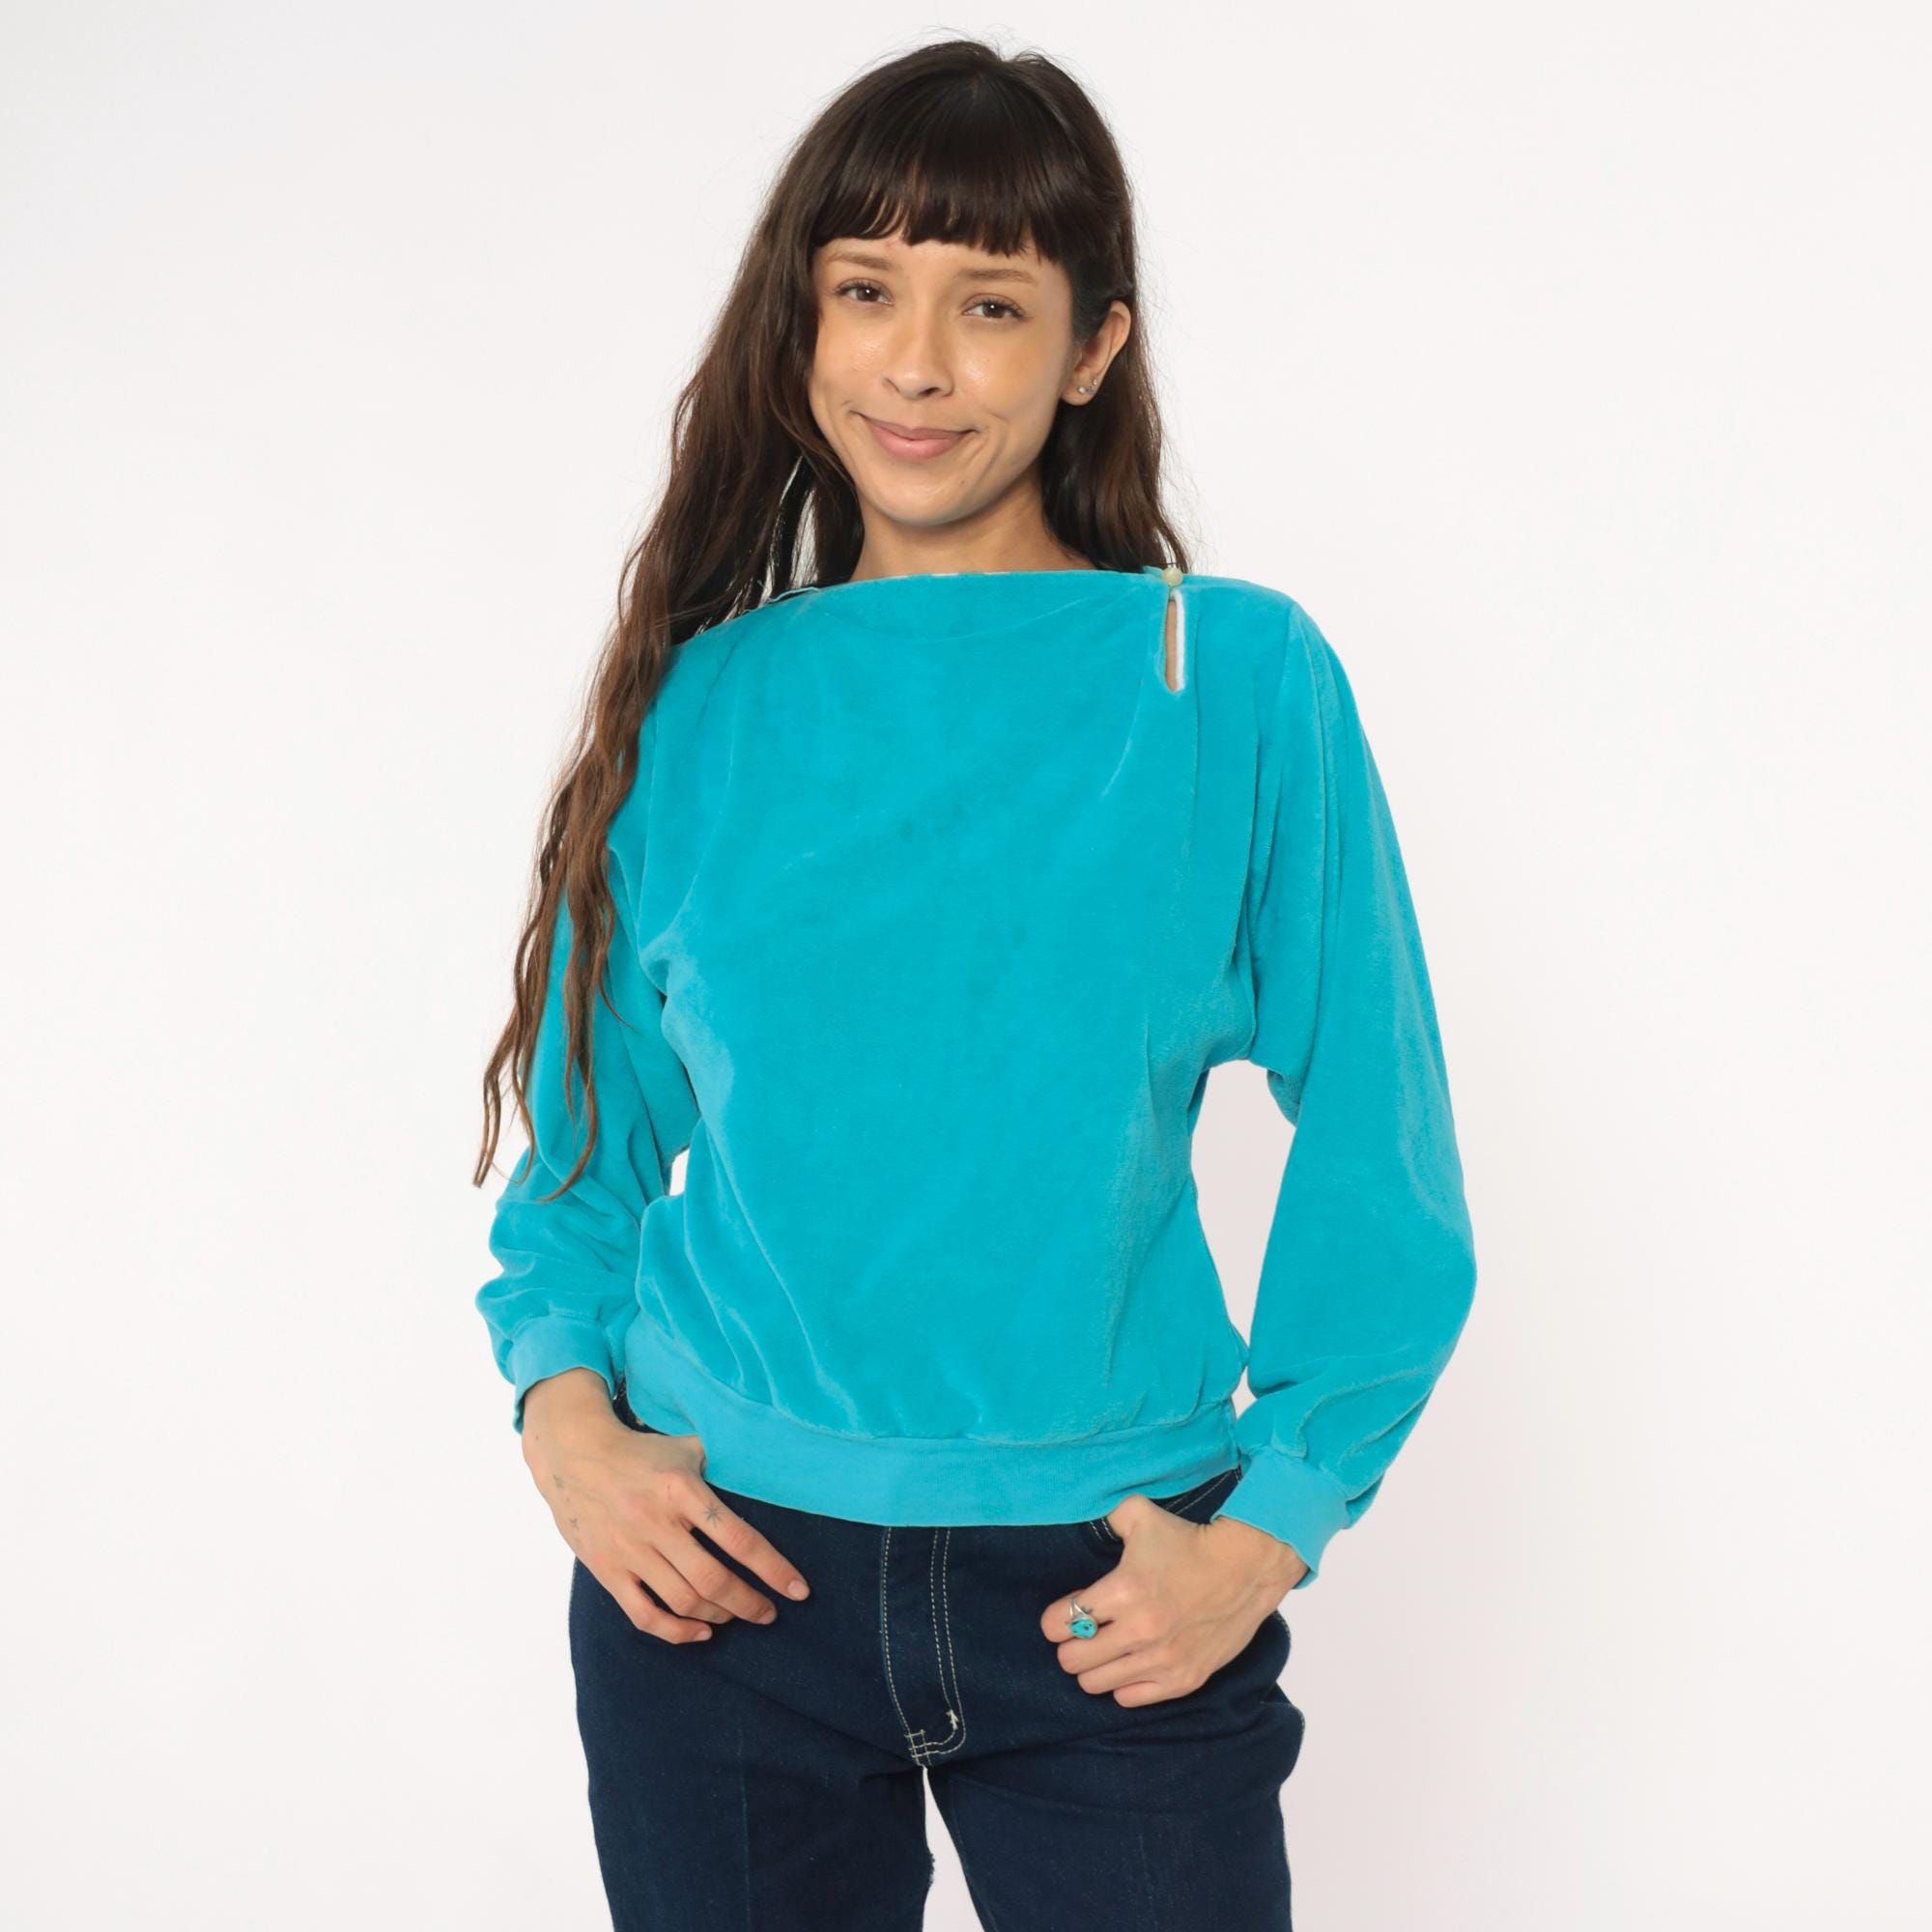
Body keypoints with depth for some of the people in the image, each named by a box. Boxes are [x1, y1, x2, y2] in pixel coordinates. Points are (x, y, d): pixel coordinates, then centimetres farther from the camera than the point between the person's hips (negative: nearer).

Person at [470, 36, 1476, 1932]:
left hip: (1109, 1587, -1)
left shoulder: (1242, 680, -4)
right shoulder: (701, 703, 2)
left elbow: (1376, 1151, -2)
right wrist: (564, 1408, -5)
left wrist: (1273, 1524, -7)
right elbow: (587, 1132, 9)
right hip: (716, 1561, 2)